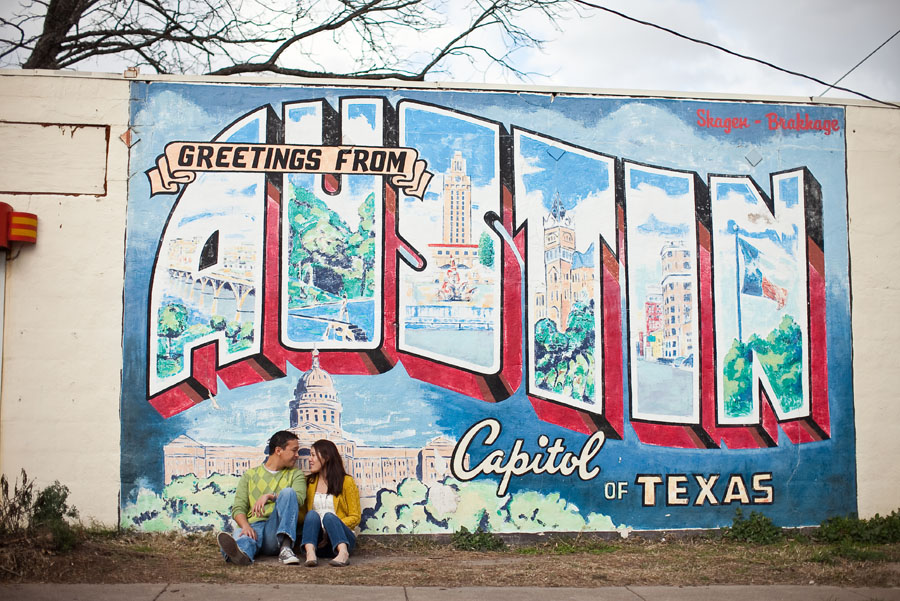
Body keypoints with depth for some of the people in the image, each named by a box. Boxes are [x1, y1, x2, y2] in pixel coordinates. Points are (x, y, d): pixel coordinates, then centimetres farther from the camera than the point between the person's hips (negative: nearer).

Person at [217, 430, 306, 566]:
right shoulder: (250, 475, 20)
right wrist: (246, 526, -13)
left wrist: (270, 496, -16)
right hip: (254, 526, 0)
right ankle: (241, 553, -72)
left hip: (277, 530, 0)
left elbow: (299, 498, -1)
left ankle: (285, 547, -40)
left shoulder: (295, 474, 20)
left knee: (288, 492, -24)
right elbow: (238, 508, 9)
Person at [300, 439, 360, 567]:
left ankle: (343, 553, -53)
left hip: (341, 537, -2)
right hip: (318, 541, 2)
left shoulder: (346, 481, 6)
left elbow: (355, 517, 1)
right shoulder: (310, 482, 18)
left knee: (329, 516, -30)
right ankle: (310, 553, -50)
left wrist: (333, 527, -15)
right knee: (312, 514, -25)